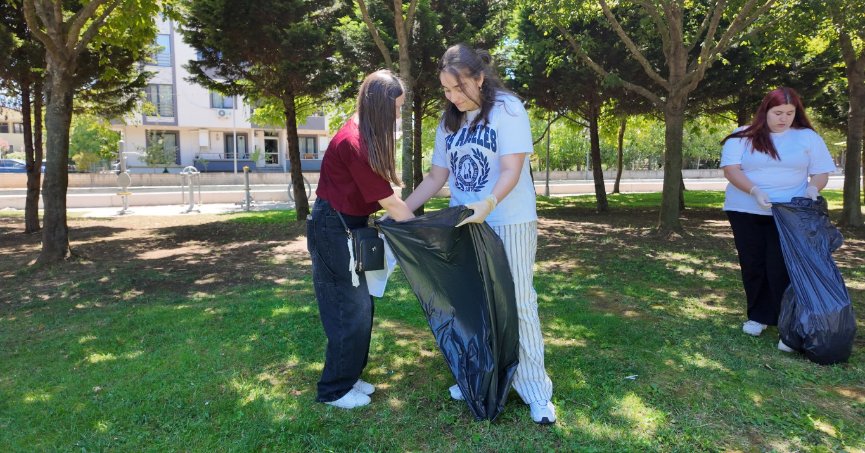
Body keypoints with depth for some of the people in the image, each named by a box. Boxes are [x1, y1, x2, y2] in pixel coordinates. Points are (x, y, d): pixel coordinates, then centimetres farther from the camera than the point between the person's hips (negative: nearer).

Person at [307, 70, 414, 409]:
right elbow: (387, 200, -20)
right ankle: (334, 390, 17)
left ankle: (347, 377, 30)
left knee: (360, 306, 15)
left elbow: (382, 195, 5)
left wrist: (408, 218, -1)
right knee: (350, 311, 0)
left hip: (348, 227, 9)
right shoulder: (354, 143, -25)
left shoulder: (365, 135, 6)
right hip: (333, 229, -9)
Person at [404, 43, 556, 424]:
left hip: (509, 224, -5)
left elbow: (512, 170, -17)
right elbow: (436, 177, 11)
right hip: (464, 225, 6)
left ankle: (537, 393, 9)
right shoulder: (449, 122, 8)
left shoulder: (507, 109, -9)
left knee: (517, 305, -1)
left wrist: (488, 204, -35)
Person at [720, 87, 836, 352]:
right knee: (752, 267, 7)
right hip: (746, 212, 1)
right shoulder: (742, 137, 2)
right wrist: (754, 190, -23)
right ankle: (758, 316, 21)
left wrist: (813, 188, -16)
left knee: (782, 269, -8)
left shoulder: (807, 138, 7)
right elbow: (731, 169, -8)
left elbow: (821, 172, 7)